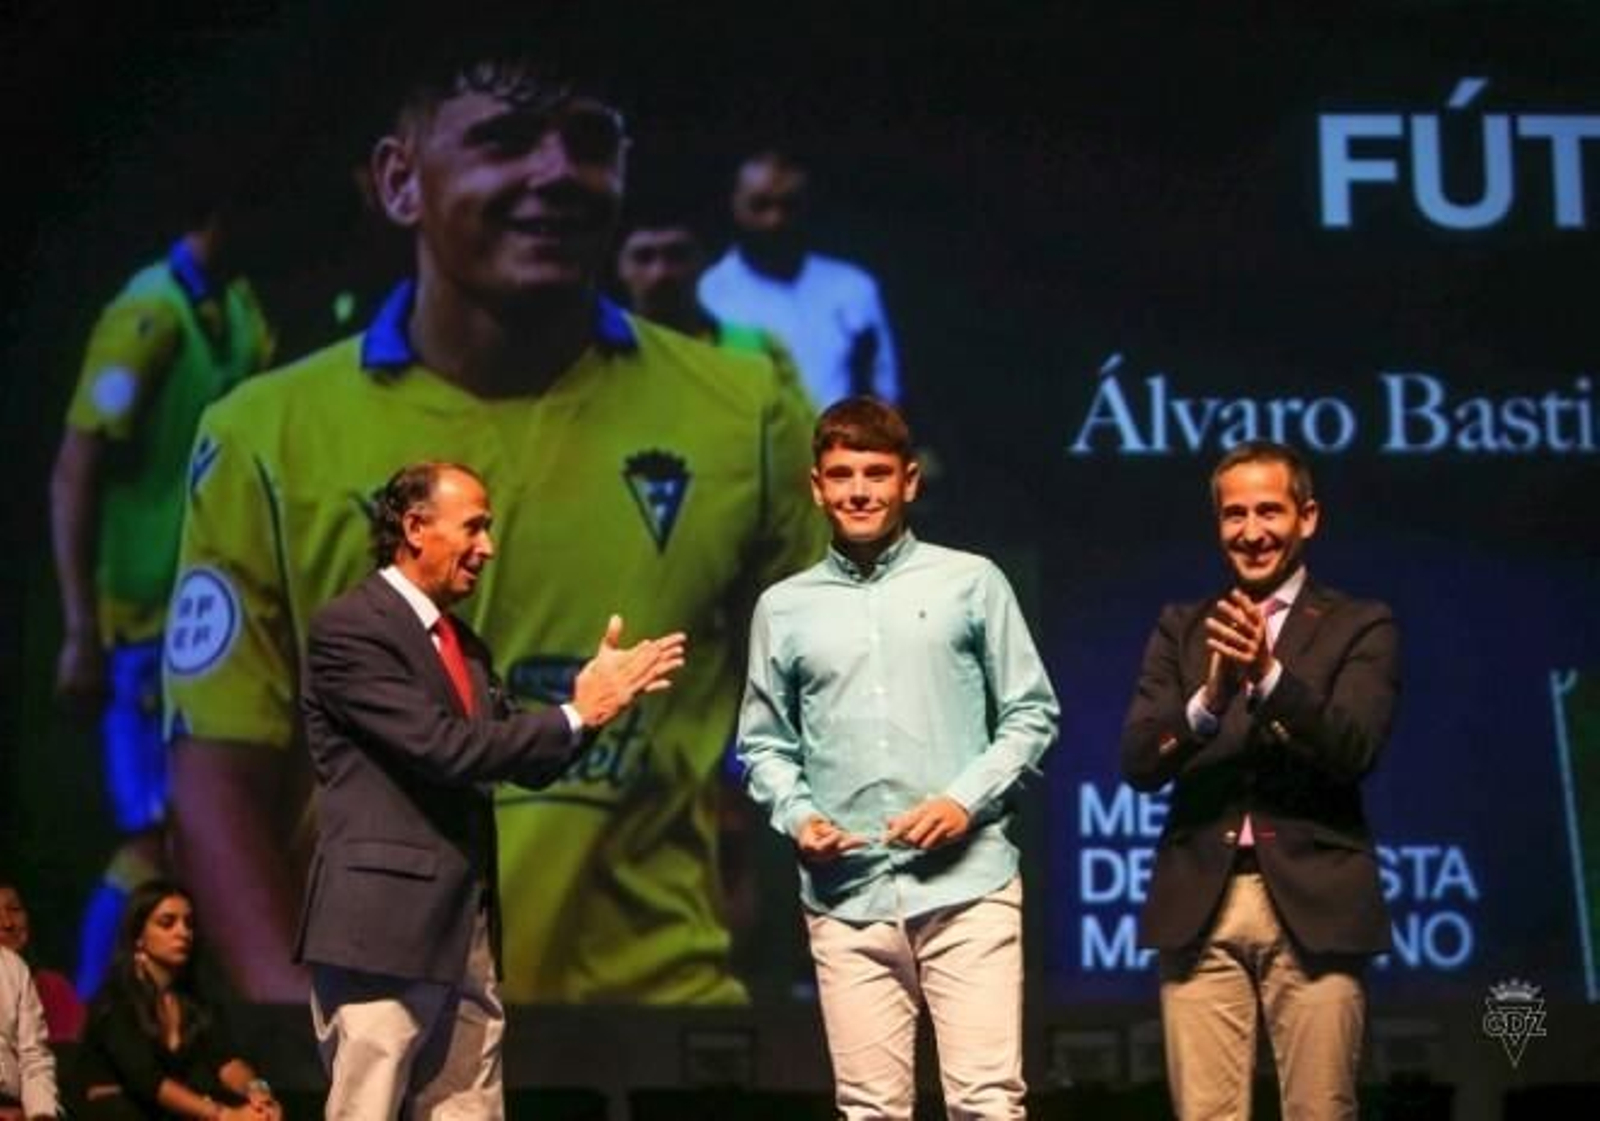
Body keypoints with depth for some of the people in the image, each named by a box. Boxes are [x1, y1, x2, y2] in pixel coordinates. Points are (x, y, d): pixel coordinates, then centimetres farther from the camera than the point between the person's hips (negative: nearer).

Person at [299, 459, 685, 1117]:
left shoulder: (464, 644, 18)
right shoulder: (348, 629, -10)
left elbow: (527, 762, 16)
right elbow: (444, 747, -18)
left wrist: (597, 702, 0)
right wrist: (576, 715, -11)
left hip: (465, 930, 8)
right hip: (382, 922, -8)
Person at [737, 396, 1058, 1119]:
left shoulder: (970, 582, 6)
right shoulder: (784, 608, 10)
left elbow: (1031, 713, 6)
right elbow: (764, 744, 14)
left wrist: (967, 800, -8)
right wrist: (797, 816, -5)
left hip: (967, 883, -2)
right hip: (845, 895, 2)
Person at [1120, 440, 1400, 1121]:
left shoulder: (1361, 628, 7)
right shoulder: (1182, 629, 13)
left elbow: (1355, 749, -8)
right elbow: (1139, 762, 2)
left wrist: (1270, 674, -23)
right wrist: (1210, 696, -17)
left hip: (1313, 905, -2)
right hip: (1199, 909, 2)